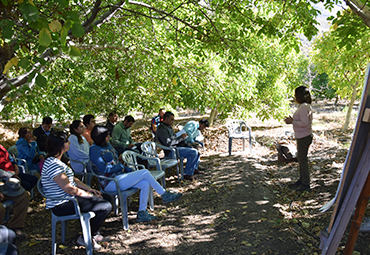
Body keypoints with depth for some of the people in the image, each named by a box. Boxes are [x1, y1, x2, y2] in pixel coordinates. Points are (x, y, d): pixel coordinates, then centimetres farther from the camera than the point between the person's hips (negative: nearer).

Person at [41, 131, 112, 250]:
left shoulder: (56, 161, 12)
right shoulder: (53, 164, -23)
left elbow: (72, 179, 17)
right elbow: (69, 188, -24)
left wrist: (89, 189, 8)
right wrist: (88, 194, -11)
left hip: (69, 199, 11)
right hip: (62, 206, -11)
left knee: (105, 198, 16)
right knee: (106, 207, -16)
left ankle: (93, 233, 26)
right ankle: (85, 238, 2)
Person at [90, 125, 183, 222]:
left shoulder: (107, 145, 16)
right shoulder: (94, 149, -11)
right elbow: (103, 169, -20)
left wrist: (129, 170, 7)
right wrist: (120, 167, -8)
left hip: (119, 176, 9)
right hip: (111, 183, -9)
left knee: (146, 184, -11)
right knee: (145, 172, -17)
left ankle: (142, 213, -3)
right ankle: (165, 195, -2)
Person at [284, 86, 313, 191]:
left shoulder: (304, 107, -20)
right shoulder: (305, 106, 12)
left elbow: (304, 123, -26)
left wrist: (292, 122, -19)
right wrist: (292, 119, 9)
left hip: (304, 137, -10)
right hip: (301, 137, 10)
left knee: (303, 159, -2)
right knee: (300, 158, 19)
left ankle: (305, 184, 8)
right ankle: (302, 179, 32)